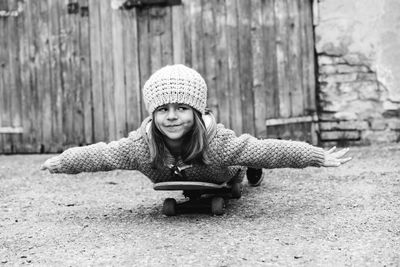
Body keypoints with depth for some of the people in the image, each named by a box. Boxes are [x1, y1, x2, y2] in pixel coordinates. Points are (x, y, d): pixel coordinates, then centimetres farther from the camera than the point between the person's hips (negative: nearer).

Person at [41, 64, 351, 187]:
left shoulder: (217, 142, -48)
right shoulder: (141, 145, -43)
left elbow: (266, 149, -45)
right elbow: (100, 154, -29)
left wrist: (319, 156, -42)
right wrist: (59, 163, -19)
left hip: (222, 175, -3)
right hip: (177, 184, 3)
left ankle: (248, 170, 62)